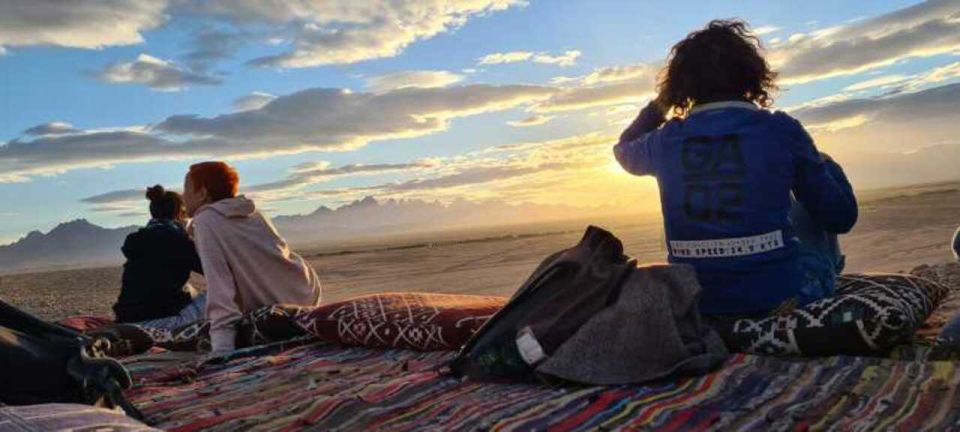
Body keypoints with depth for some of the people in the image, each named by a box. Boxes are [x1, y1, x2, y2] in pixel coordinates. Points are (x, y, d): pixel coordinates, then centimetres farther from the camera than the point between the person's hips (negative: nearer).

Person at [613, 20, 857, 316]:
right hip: (782, 296, -3)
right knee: (808, 202, 25)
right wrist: (828, 168, 20)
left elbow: (624, 149, 24)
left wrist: (660, 101, 22)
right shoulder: (781, 130, -8)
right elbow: (841, 218, 1)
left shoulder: (664, 141, -1)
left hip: (698, 300, 3)